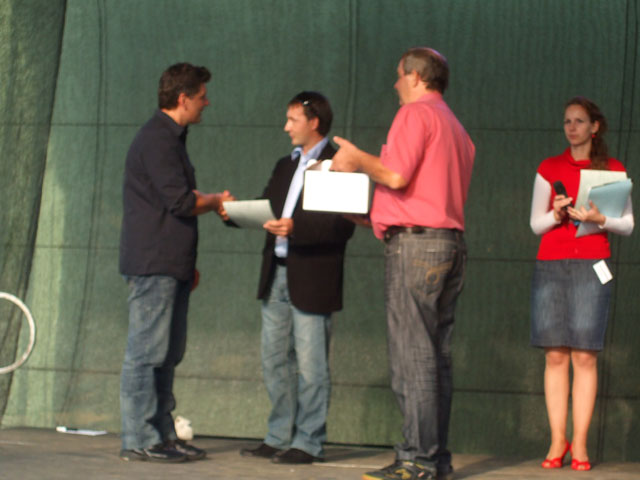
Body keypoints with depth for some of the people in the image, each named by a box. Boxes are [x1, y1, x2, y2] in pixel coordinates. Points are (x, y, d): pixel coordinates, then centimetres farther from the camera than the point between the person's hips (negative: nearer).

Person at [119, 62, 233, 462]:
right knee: (147, 352, -8)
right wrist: (216, 201, 1)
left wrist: (189, 264, 21)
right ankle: (139, 440, -6)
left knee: (168, 354, 10)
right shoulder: (157, 140, -13)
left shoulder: (171, 138, 20)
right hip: (154, 264, -10)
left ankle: (163, 434, 14)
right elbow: (181, 201, -19)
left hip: (172, 266, 10)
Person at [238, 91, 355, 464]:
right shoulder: (285, 166, 18)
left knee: (310, 366, -2)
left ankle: (308, 443, 4)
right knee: (275, 360, 12)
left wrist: (296, 228, -27)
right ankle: (279, 438, 19)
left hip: (312, 279, -8)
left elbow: (342, 226, -17)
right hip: (277, 276, 8)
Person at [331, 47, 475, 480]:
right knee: (436, 356, 8)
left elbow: (396, 175, -16)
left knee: (412, 355, -9)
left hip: (414, 243, -9)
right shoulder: (455, 127, 23)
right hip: (451, 243, 9)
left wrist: (357, 159, 2)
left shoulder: (415, 113, -5)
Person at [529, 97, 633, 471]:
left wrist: (600, 219, -10)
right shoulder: (549, 169, 13)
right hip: (551, 264, 1)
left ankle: (580, 443, -6)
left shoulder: (613, 170, 9)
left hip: (591, 266, -1)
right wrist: (556, 214, -9)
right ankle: (557, 441, -2)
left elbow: (628, 225, 9)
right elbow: (536, 223, 12)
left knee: (585, 355, -8)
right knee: (555, 355, -3)